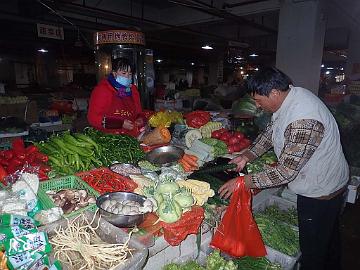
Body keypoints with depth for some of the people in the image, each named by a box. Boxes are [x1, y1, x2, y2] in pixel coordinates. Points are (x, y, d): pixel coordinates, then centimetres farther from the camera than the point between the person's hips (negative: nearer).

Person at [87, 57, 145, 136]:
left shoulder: (133, 90, 11)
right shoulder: (101, 89, -5)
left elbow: (139, 113, 21)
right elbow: (93, 118, -12)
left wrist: (140, 119, -4)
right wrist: (120, 123, -20)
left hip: (132, 136, 2)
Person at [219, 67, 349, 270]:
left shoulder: (304, 122, -37)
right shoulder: (289, 96, -6)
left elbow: (285, 172, -33)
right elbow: (270, 132, 6)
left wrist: (243, 183, -27)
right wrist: (248, 156, -5)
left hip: (321, 191, -9)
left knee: (312, 253, 10)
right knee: (329, 237, 31)